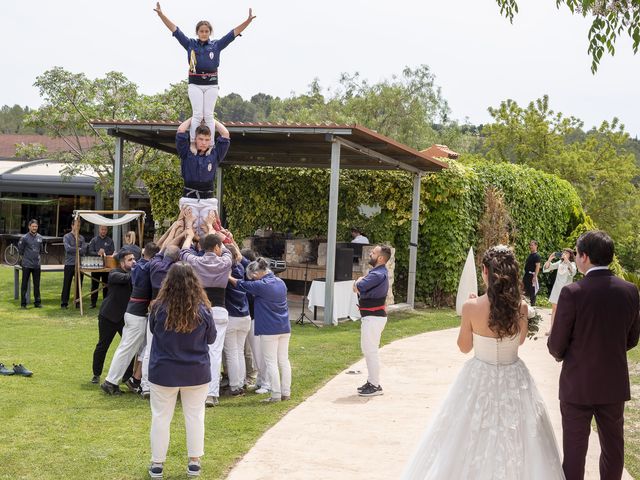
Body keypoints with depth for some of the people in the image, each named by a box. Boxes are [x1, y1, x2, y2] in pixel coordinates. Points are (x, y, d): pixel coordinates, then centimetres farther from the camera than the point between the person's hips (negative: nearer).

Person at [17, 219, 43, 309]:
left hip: (37, 265, 4)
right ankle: (23, 303, 6)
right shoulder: (24, 238, -9)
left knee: (37, 284, 9)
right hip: (26, 264, -4)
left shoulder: (40, 237, 6)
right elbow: (20, 250, 1)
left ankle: (37, 302, 16)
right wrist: (25, 256, 10)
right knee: (24, 284, 1)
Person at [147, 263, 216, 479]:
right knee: (195, 416, 13)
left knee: (161, 417, 11)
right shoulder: (202, 310, -12)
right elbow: (211, 339, 4)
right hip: (196, 372, 1)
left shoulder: (159, 308, -14)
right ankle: (194, 462, 20)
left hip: (164, 373, -1)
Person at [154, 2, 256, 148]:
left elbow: (234, 32, 1)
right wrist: (161, 14, -7)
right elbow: (175, 29, 1)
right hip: (195, 83, -1)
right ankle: (193, 143, -5)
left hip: (211, 84, 1)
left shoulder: (216, 45, 5)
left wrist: (248, 21, -10)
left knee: (208, 115, 1)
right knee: (197, 114, -7)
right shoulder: (190, 44, 4)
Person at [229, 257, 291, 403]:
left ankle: (276, 395, 0)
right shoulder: (281, 282, 8)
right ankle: (286, 392, 15)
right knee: (284, 360, 11)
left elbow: (241, 285, -2)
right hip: (285, 328, 7)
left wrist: (228, 277, 14)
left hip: (269, 330, -7)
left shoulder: (261, 285, -15)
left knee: (271, 362, -1)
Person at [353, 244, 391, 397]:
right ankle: (372, 381, 27)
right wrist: (360, 284, -7)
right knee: (368, 349, 18)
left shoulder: (378, 274, -21)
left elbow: (358, 286, -24)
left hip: (373, 317, -11)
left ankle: (375, 386, 0)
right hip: (371, 316, 11)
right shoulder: (378, 272, 13)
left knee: (370, 350, -5)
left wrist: (359, 281, -3)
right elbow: (356, 288, 15)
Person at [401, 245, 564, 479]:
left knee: (472, 440, 14)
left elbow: (464, 347, -3)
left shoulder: (471, 307, -18)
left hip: (480, 380, -2)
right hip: (514, 380, 2)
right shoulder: (520, 307, -11)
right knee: (513, 443, 16)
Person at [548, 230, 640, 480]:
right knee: (613, 448, 16)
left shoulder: (572, 293, -18)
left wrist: (560, 355, 12)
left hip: (578, 385, -4)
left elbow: (556, 345, -10)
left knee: (574, 449, 7)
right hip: (615, 384, 4)